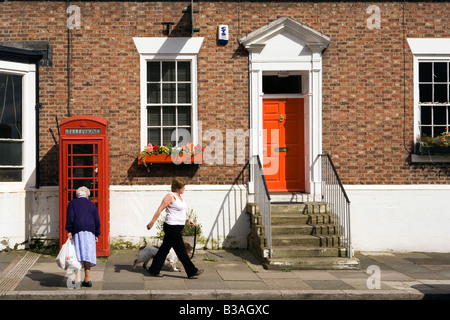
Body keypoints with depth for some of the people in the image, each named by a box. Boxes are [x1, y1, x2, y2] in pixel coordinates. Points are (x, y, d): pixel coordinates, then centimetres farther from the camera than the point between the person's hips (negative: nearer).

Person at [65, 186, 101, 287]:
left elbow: (70, 217, 1)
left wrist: (69, 231, -1)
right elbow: (97, 220, 13)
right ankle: (87, 279, -1)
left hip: (78, 230, -2)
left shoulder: (72, 203, 13)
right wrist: (96, 234, 16)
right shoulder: (92, 205, 18)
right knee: (88, 252, 2)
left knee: (81, 252, -6)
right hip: (90, 230, 2)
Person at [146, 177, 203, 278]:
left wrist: (188, 219, 15)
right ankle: (192, 271, 2)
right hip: (172, 227, -10)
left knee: (165, 249, 12)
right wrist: (152, 222, -17)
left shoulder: (179, 196, 15)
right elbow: (160, 209, -16)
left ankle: (154, 270, 18)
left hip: (177, 228, 10)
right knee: (181, 250, -3)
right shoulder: (170, 196, -14)